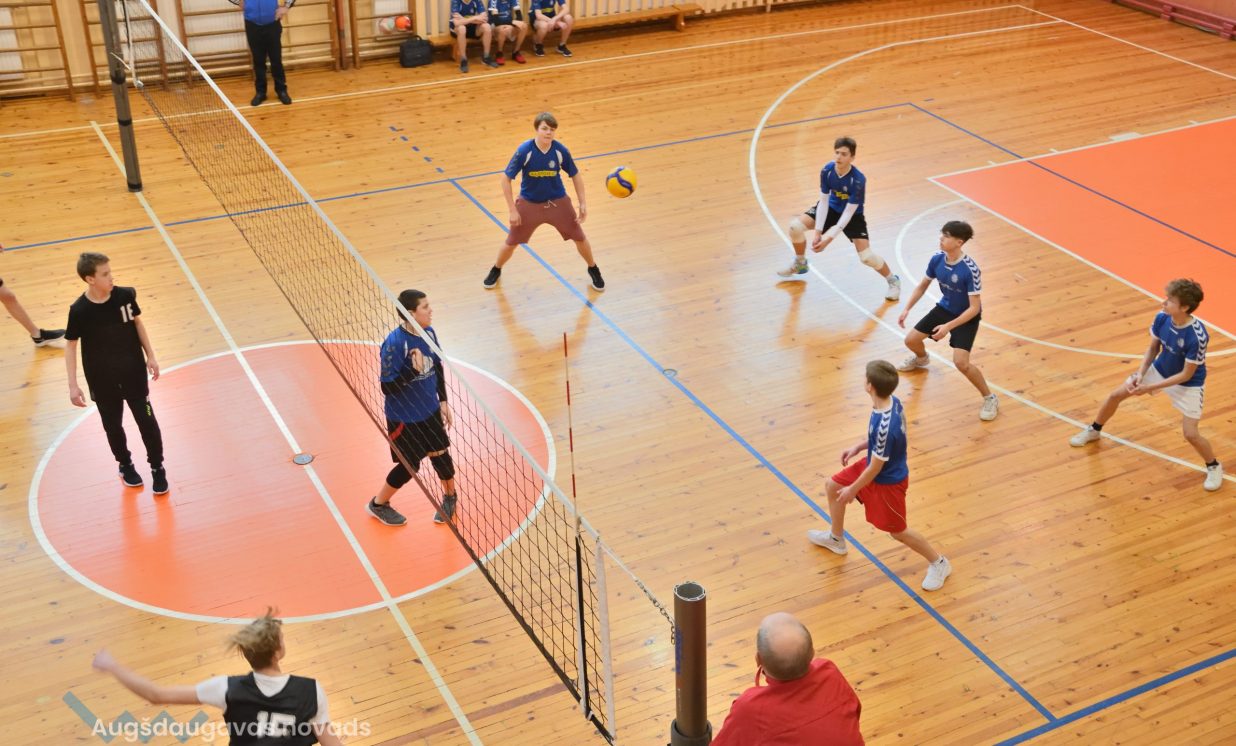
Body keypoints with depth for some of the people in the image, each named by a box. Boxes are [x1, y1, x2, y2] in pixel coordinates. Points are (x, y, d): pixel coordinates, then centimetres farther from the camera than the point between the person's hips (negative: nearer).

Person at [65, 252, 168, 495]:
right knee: (113, 425, 15)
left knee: (147, 420, 5)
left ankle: (157, 468, 23)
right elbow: (70, 346, -9)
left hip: (134, 372, 1)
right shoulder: (79, 310, -20)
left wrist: (150, 356, 4)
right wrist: (73, 385, -12)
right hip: (102, 380, -1)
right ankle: (126, 465, 39)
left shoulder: (125, 295, -14)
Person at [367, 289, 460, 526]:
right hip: (404, 418, -6)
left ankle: (450, 496, 44)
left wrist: (443, 401, 12)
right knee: (409, 467, 6)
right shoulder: (394, 343, -27)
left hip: (430, 410, 6)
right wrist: (413, 370, -38)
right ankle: (378, 504, 32)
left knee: (441, 453, 15)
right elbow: (388, 387, -25)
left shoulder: (428, 332, -7)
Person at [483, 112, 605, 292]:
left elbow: (575, 175, -1)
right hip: (529, 204, -1)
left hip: (557, 202, 2)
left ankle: (593, 270, 33)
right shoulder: (524, 151, -24)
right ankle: (496, 270, 36)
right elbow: (505, 178, -16)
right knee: (511, 242, 6)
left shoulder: (561, 151, -17)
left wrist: (583, 203, -6)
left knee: (580, 237, 5)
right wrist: (512, 210, -17)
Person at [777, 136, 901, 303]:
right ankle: (800, 265, 12)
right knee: (795, 225, -15)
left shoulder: (858, 180, -34)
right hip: (831, 208, 4)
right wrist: (817, 232, -19)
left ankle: (893, 281, 14)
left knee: (866, 256, -16)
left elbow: (848, 212, -29)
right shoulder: (827, 170, -23)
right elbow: (824, 201, -15)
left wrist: (829, 238, -32)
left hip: (853, 215, -4)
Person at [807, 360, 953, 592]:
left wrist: (853, 490, -13)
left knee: (898, 531, 12)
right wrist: (858, 447, 5)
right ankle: (836, 539, 45)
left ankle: (938, 563, 35)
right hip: (871, 465, 9)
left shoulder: (884, 426, -41)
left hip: (887, 481, -9)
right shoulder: (892, 401, -15)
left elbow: (875, 468, -27)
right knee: (832, 487, 21)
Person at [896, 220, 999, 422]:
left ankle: (990, 399, 0)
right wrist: (907, 309, -4)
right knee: (911, 340, 8)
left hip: (966, 317, -6)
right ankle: (921, 359, 49)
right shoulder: (937, 259, -14)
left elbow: (974, 308, -28)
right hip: (944, 308, 6)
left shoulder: (970, 270, -33)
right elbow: (923, 286, 5)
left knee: (960, 362, -22)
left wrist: (948, 326, -34)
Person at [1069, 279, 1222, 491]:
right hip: (1160, 370, 6)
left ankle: (1214, 467, 19)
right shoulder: (1161, 317, -21)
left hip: (1188, 384, -6)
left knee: (1190, 434, -12)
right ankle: (1094, 430, 37)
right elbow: (1153, 348, -3)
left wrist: (1151, 387, -28)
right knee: (1115, 395, 9)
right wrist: (1141, 373, -17)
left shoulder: (1197, 336, -38)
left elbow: (1186, 375, -27)